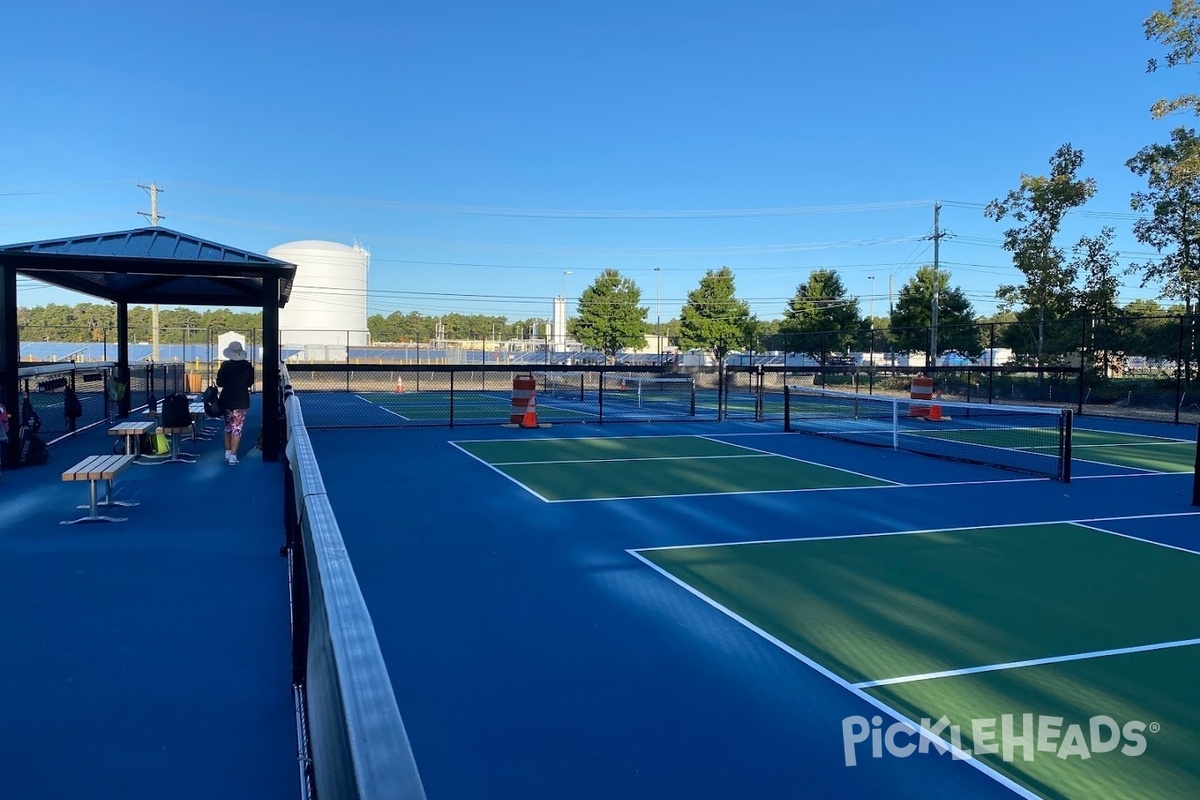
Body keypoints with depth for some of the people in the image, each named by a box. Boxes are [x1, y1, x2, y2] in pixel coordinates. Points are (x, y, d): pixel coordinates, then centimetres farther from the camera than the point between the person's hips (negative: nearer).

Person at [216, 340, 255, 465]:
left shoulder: (225, 365, -8)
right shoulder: (248, 366, -5)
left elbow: (219, 383, -7)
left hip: (227, 400, 1)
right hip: (242, 401, -1)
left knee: (228, 427, 18)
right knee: (237, 428, -1)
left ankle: (228, 453, 24)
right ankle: (233, 456, -7)